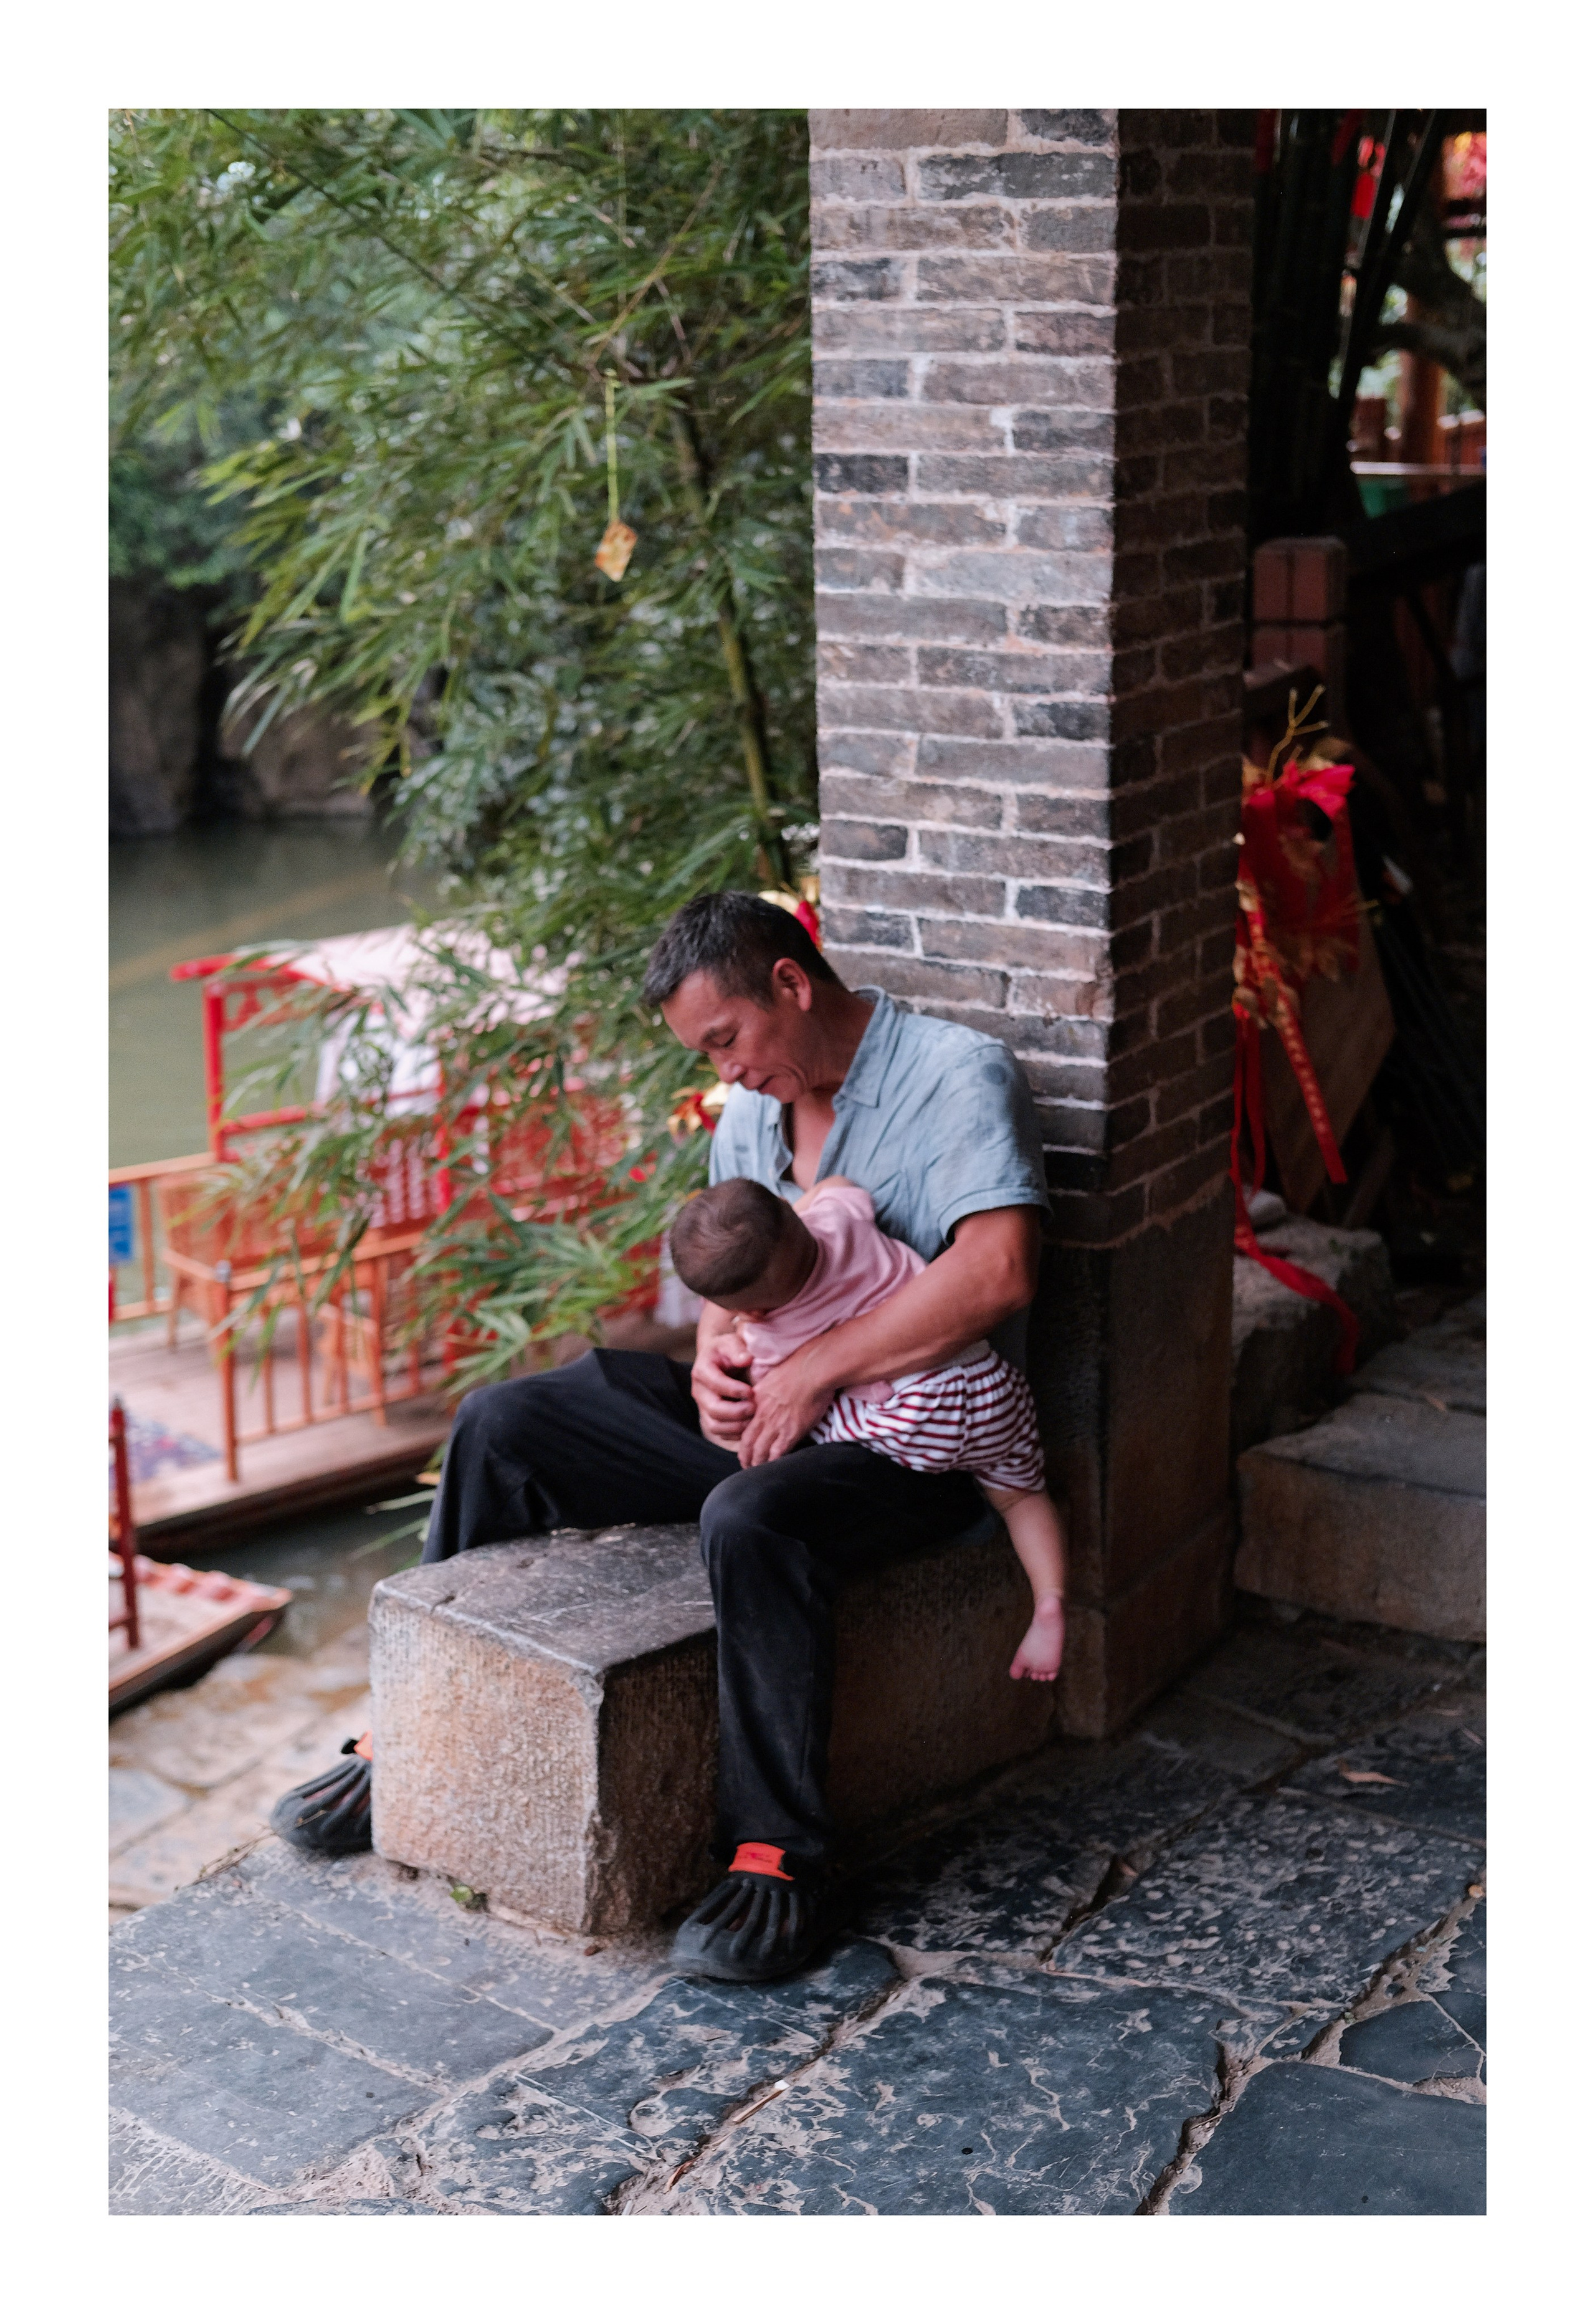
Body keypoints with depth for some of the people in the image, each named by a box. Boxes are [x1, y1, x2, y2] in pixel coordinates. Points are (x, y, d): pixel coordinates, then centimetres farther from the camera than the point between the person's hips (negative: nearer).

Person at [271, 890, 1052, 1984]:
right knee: (501, 1427, -2)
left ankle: (779, 1860, -26)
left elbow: (996, 1272, -28)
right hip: (766, 1405, 8)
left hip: (910, 1441, -8)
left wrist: (810, 1372, -24)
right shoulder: (751, 1110, 11)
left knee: (752, 1518, -39)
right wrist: (716, 1361, -8)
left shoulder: (960, 1074, -14)